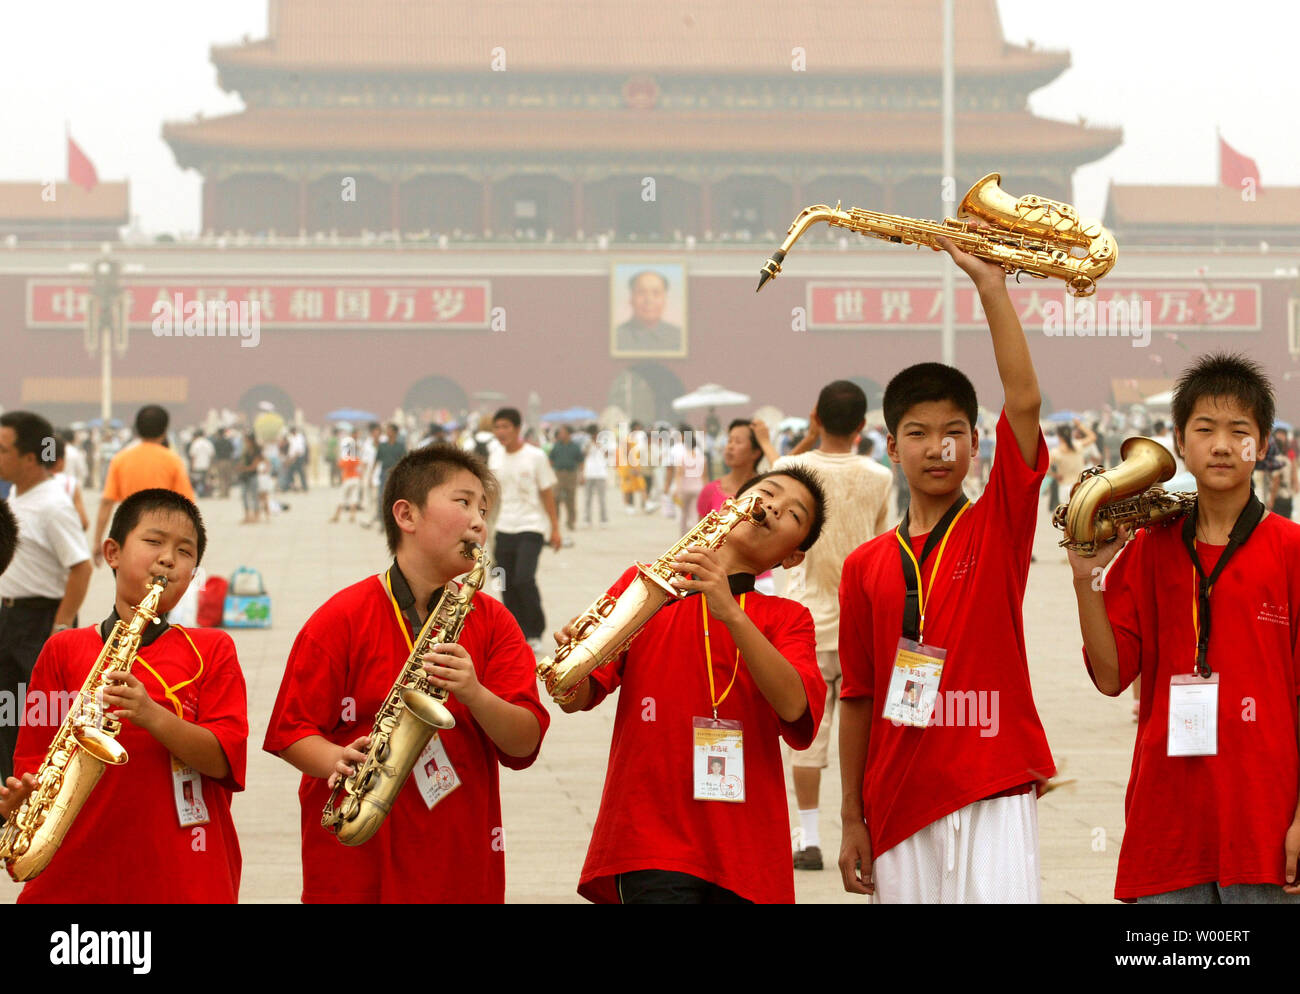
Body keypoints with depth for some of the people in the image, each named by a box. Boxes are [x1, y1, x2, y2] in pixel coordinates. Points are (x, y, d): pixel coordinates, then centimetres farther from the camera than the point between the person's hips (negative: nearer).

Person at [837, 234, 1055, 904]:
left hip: (992, 794, -3)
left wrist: (991, 285, -13)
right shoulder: (867, 566, 8)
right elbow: (857, 697, 11)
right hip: (898, 805, 3)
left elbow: (1024, 402, -11)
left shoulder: (999, 525, 2)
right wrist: (852, 820, 9)